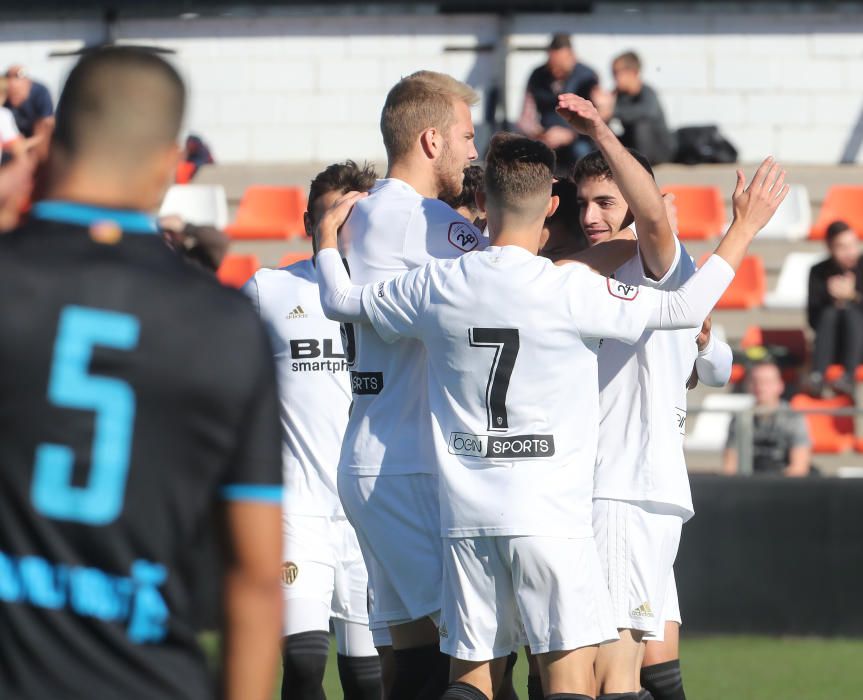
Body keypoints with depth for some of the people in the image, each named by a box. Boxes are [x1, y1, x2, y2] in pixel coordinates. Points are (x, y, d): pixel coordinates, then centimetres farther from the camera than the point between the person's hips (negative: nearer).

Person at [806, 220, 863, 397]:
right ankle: (817, 376, -45)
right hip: (831, 344, 1)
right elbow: (813, 319, -5)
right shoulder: (819, 272, 1)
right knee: (829, 313, -28)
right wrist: (833, 300, -20)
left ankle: (849, 377, -45)